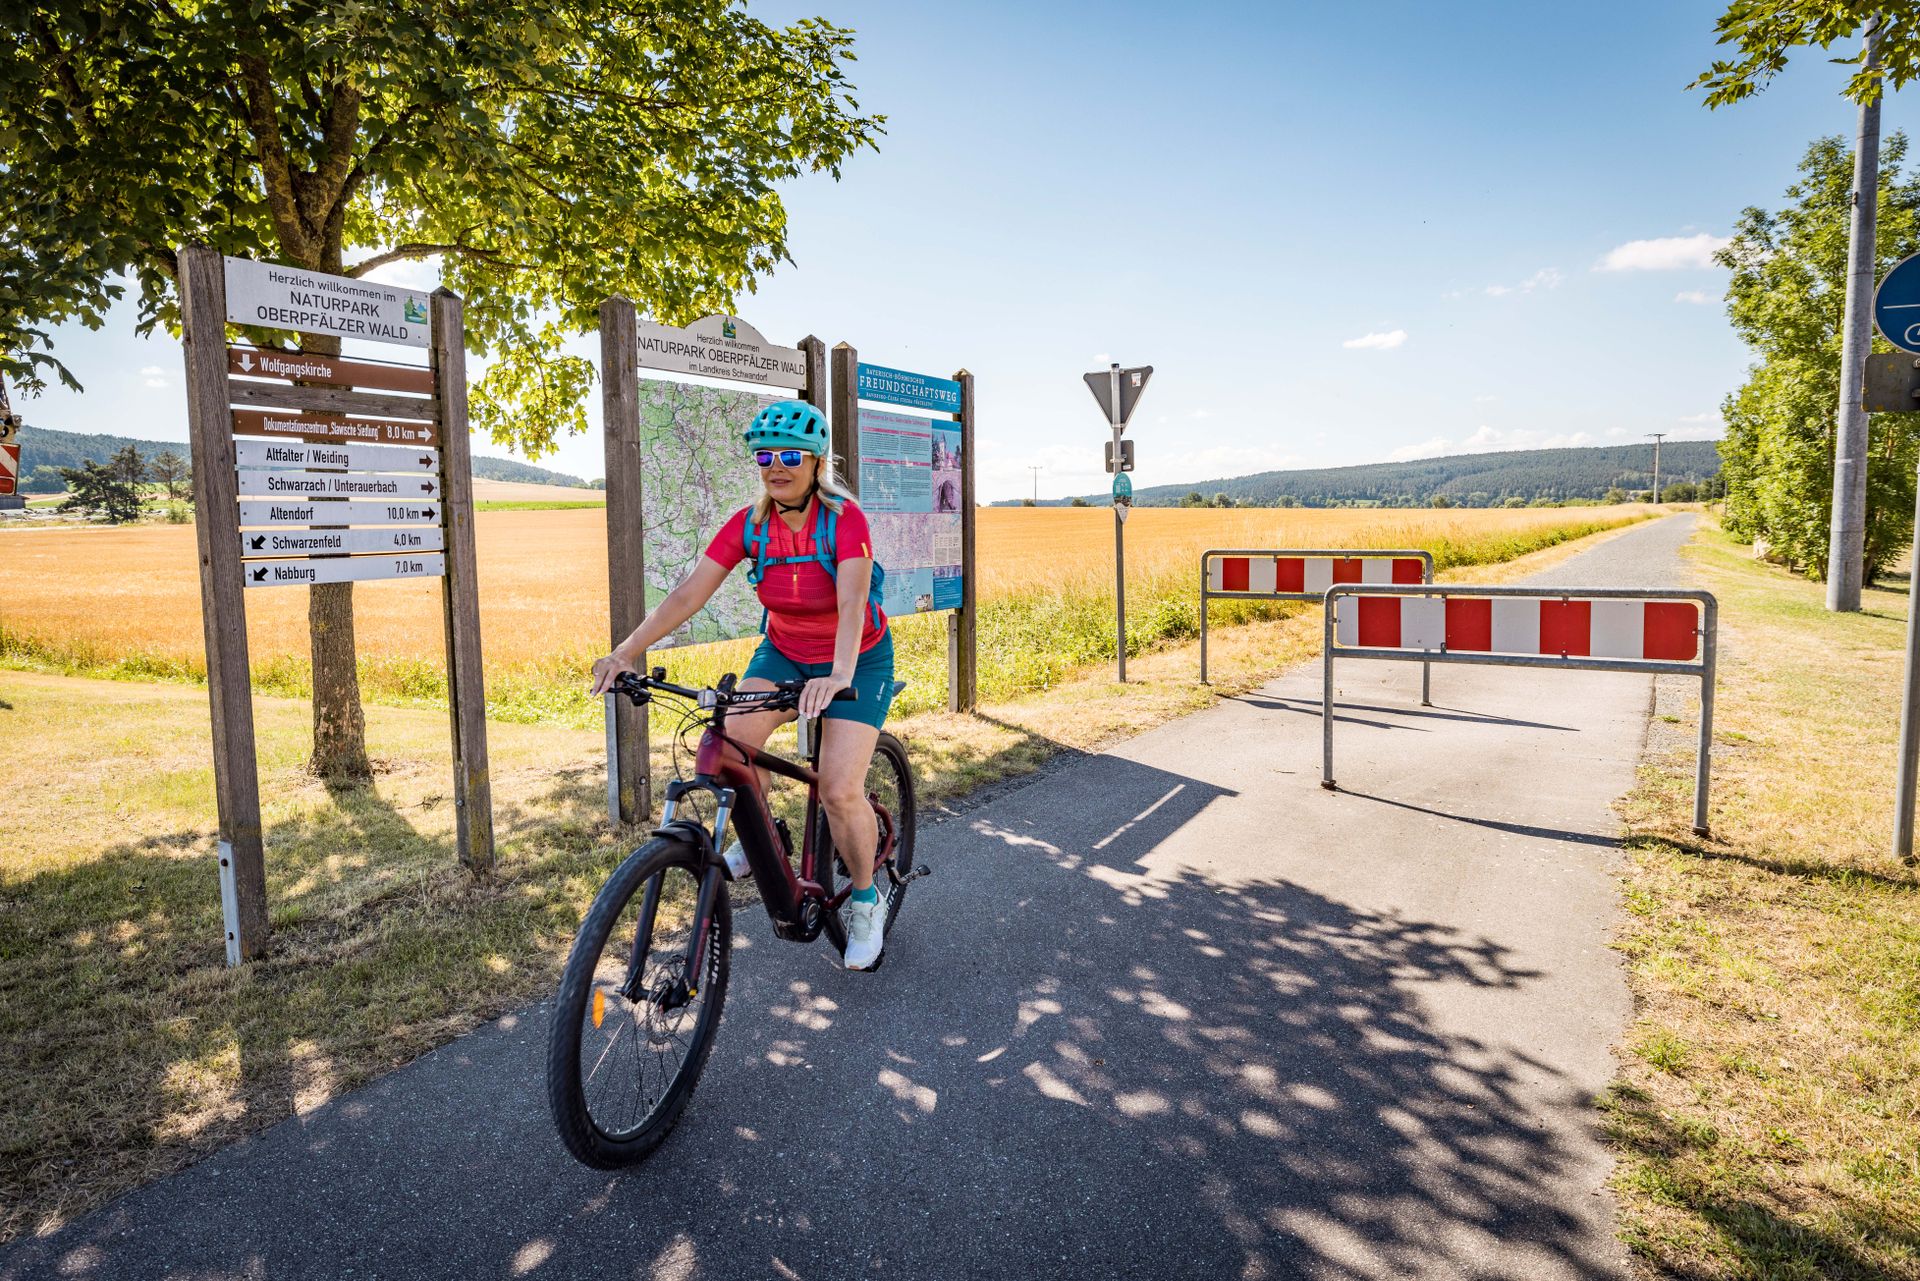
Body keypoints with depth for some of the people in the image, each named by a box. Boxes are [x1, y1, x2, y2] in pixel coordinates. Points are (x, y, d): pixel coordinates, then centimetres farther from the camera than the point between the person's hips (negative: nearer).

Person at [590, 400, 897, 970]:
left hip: (858, 660, -4)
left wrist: (839, 676, -54)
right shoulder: (748, 524, -12)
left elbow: (852, 601, -38)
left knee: (839, 791, -16)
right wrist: (626, 651, -30)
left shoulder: (844, 518, -24)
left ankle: (866, 902, 11)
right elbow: (689, 593, -18)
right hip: (784, 651, 4)